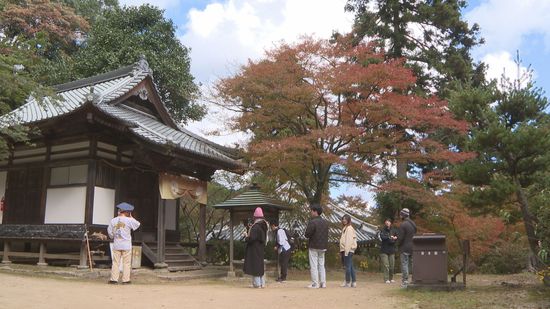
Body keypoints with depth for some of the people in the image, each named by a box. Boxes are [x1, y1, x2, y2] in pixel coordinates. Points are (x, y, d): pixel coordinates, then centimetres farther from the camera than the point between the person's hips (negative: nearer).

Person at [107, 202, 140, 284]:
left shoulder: (113, 220, 2)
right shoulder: (129, 220, -8)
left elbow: (110, 232, 7)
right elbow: (137, 224, 5)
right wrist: (131, 217, 9)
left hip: (116, 245, 3)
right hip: (126, 245, -3)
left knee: (116, 262, 9)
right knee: (126, 263, 4)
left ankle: (114, 279, 6)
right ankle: (125, 280, 4)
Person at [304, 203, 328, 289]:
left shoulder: (312, 222, -17)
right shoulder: (325, 222, 9)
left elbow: (307, 234, -17)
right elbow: (326, 234, 13)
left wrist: (310, 236, 2)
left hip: (314, 246, -7)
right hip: (323, 246, 7)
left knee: (314, 266, -1)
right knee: (321, 265, 14)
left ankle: (315, 283, 0)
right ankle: (323, 282, 15)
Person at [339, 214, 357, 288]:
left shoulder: (349, 228, -11)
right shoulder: (345, 228, 18)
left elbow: (349, 240, -17)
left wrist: (346, 251, -19)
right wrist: (342, 250, 13)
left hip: (348, 250, -10)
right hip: (348, 250, 10)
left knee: (348, 266, -5)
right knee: (351, 266, 10)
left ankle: (348, 283, -1)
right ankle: (353, 282, 14)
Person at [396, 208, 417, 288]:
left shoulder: (403, 225, -14)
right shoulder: (413, 224, 12)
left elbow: (400, 237, -15)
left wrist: (398, 244, 3)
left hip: (404, 248, -7)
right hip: (413, 247, 7)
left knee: (404, 265, -3)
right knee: (413, 264, 11)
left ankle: (405, 282, -3)